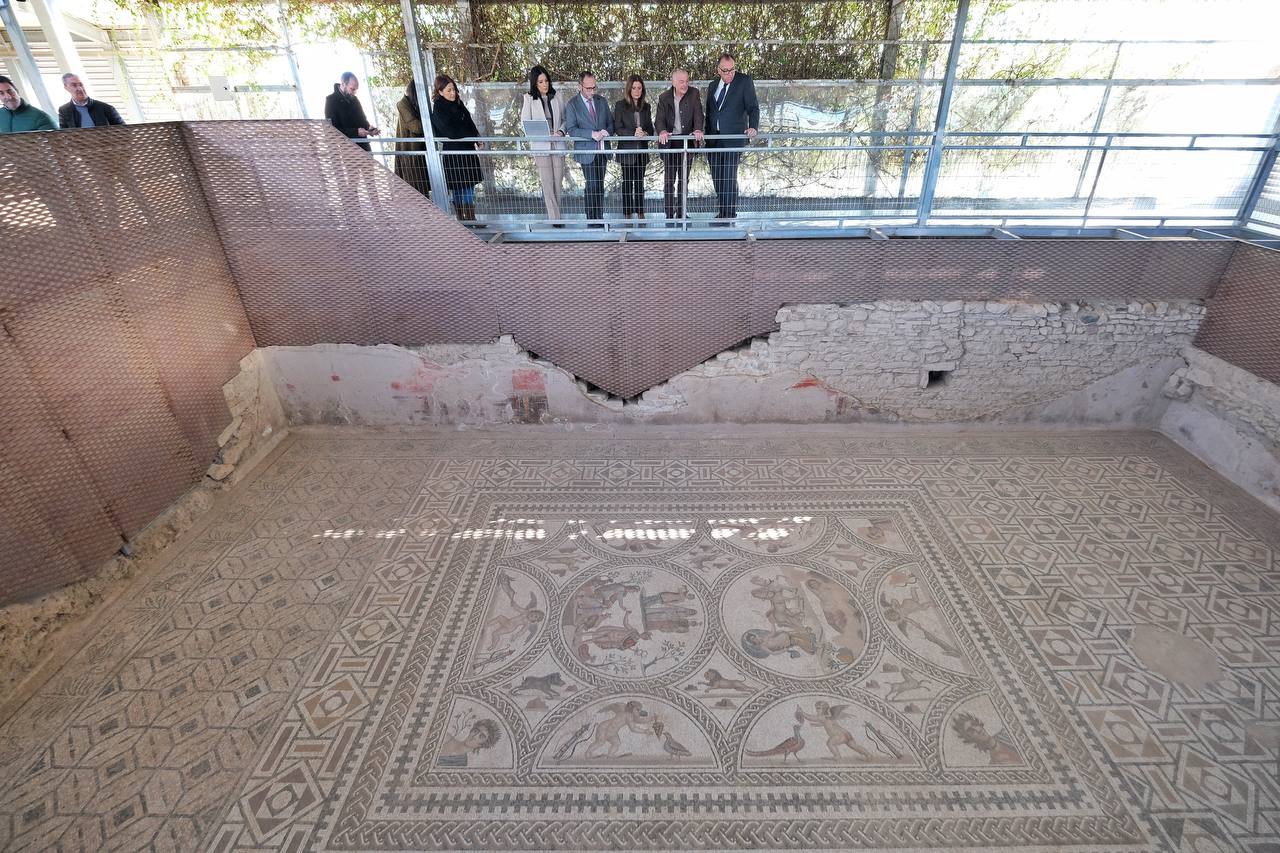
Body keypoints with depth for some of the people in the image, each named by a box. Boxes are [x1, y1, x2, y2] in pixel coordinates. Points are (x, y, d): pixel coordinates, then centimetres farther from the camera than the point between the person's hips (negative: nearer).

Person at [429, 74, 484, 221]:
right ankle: (462, 219, 6)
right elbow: (450, 131, -18)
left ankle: (471, 219, 12)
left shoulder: (458, 103, 11)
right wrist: (474, 135, -11)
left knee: (469, 187, 7)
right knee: (456, 188, -1)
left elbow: (469, 123, 14)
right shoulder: (438, 108, -11)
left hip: (466, 150, 7)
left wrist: (477, 137, -5)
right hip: (451, 153, -7)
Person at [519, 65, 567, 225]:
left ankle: (554, 214, 15)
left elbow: (564, 119, 13)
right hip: (540, 145, -2)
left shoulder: (556, 96, 10)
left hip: (557, 144, 3)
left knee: (558, 181, 2)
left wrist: (561, 131, -8)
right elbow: (525, 123, 1)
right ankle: (555, 218, -3)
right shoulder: (528, 98, 3)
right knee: (547, 182, -5)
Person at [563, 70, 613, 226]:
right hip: (587, 152, -5)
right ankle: (592, 220, -1)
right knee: (592, 186, -9)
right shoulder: (572, 105, -3)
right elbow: (571, 130, -11)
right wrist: (592, 134, -22)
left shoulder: (602, 101, 11)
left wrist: (606, 132, -8)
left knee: (600, 186, 9)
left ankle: (600, 218, 15)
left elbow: (610, 122, 15)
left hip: (602, 151, 5)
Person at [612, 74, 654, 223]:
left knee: (640, 182, 7)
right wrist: (633, 133, -24)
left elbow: (650, 128, 10)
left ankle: (640, 213, 11)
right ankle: (627, 214, 6)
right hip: (627, 150, -4)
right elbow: (618, 128, -8)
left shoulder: (645, 106, 11)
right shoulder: (620, 105, -2)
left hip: (642, 150, 4)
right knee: (627, 182, 0)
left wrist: (646, 134, -15)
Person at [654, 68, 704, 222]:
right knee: (668, 180, -1)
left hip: (686, 141, 0)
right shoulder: (664, 98, 2)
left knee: (683, 180, 5)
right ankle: (669, 215, 4)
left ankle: (681, 214, 12)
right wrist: (662, 131, -28)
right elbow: (659, 119, -6)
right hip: (669, 142, 0)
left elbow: (698, 114, -8)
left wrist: (698, 129, -28)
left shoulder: (694, 94, 1)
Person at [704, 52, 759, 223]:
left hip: (733, 138, -5)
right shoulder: (712, 86, 16)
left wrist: (753, 127, -22)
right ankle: (723, 211, 16)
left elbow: (753, 107, -4)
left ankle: (729, 214, -5)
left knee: (729, 177, -11)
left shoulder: (745, 81, 1)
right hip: (714, 140, 5)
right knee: (717, 178, 5)